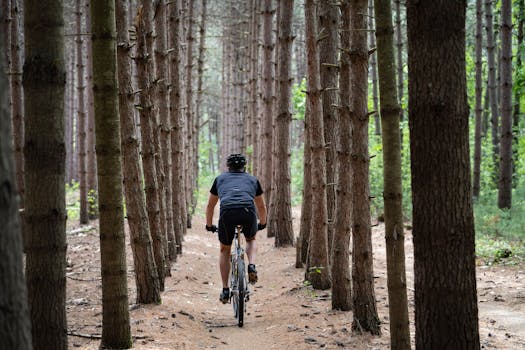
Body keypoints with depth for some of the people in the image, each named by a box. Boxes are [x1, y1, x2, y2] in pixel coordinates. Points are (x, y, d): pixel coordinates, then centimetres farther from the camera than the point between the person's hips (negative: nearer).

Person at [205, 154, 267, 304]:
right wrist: (262, 223, 57)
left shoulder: (220, 179, 30)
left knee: (225, 250, 21)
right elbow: (261, 206, 40)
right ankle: (251, 266, 6)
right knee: (251, 239, 33)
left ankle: (225, 291, 19)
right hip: (248, 212, 1)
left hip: (227, 212, 0)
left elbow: (210, 205, 37)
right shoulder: (252, 179, 30)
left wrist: (209, 225, 51)